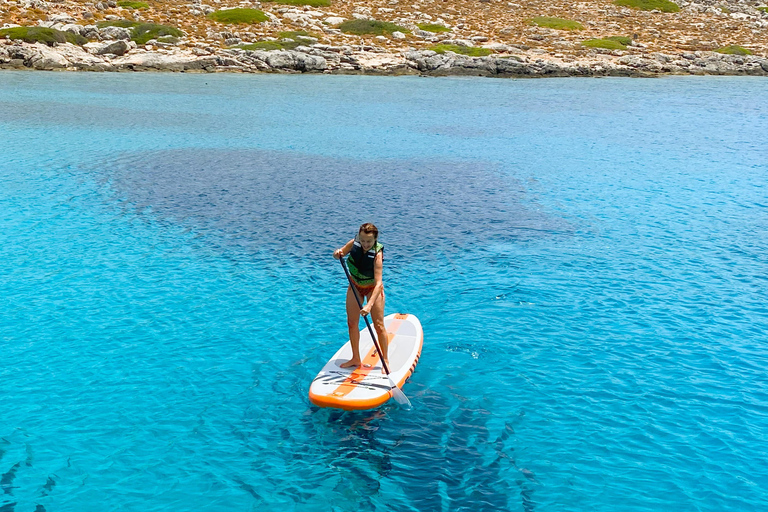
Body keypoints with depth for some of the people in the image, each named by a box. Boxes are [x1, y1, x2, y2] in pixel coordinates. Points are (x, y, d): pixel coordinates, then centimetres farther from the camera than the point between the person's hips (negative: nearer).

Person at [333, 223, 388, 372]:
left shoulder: (377, 254, -31)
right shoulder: (354, 244, -17)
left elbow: (378, 283, -36)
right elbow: (340, 253, 2)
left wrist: (369, 305, -46)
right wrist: (338, 253, -25)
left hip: (372, 288, -5)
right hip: (355, 286, 5)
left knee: (379, 325, -4)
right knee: (352, 323, 7)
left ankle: (385, 360, 10)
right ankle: (356, 359, 20)